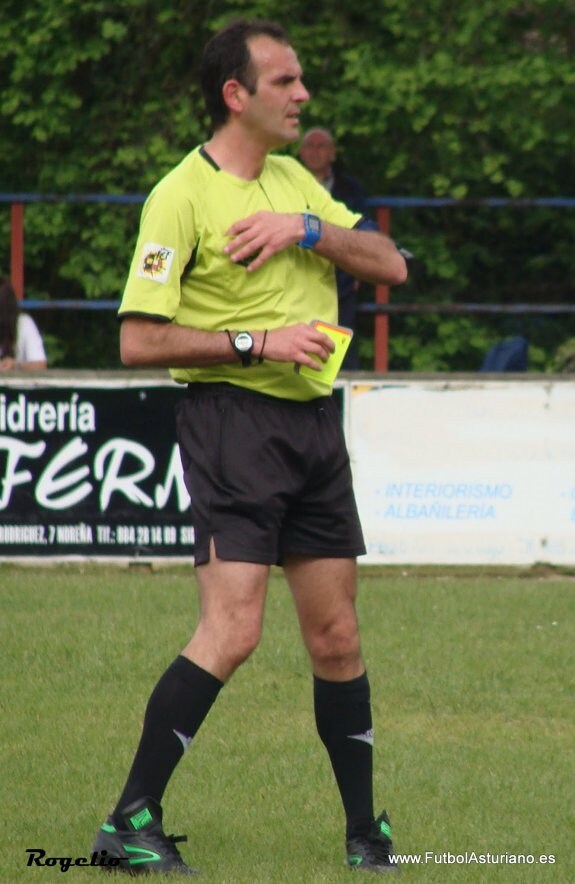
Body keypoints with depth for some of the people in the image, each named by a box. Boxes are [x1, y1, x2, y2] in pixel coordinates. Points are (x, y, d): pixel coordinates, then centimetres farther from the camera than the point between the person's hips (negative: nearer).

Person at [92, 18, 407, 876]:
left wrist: (309, 230, -7)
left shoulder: (294, 181, 14)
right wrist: (259, 343, -17)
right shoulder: (182, 195, -9)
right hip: (233, 417, -7)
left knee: (336, 636, 7)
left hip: (315, 421, 7)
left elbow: (390, 263, 10)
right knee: (232, 629, -17)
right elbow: (139, 340, -13)